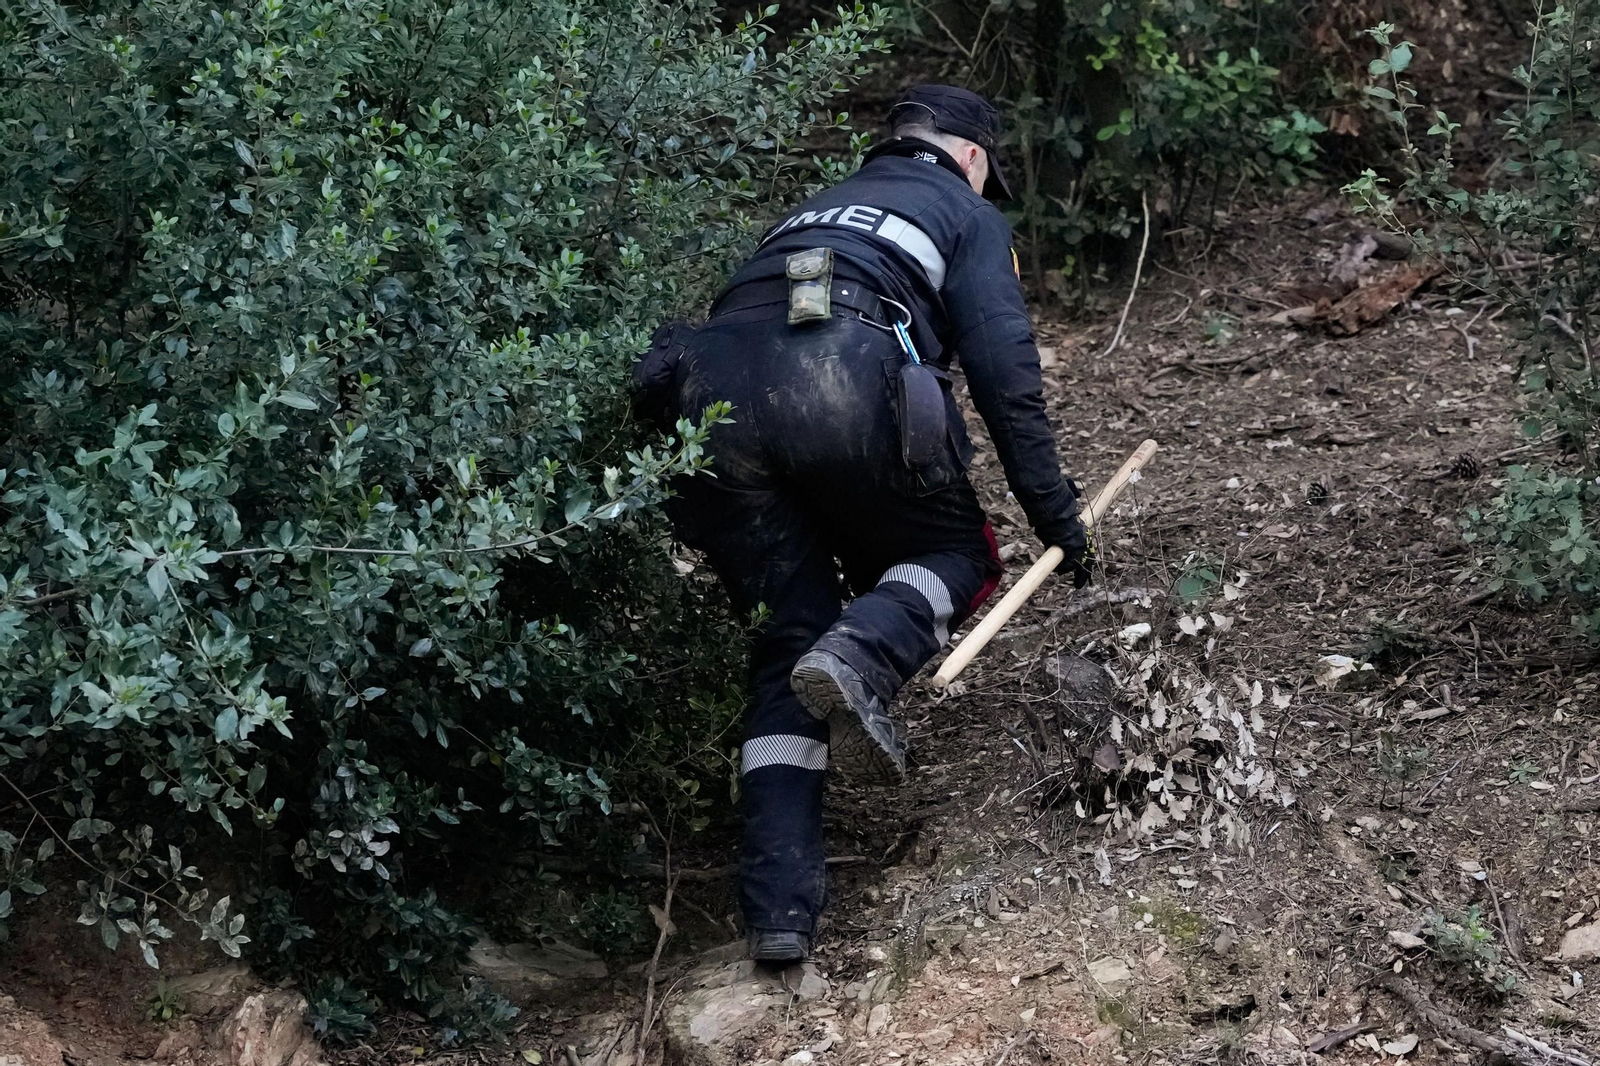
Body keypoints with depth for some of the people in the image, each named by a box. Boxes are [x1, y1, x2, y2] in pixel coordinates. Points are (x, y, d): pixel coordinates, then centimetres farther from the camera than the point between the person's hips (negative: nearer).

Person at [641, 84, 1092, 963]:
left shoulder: (813, 210, 41)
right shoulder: (967, 214, 25)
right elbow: (1004, 370, 10)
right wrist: (1055, 513, 12)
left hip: (713, 388, 5)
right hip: (846, 383, -5)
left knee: (793, 631, 12)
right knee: (954, 554, 20)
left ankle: (779, 902, -2)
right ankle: (862, 657, -15)